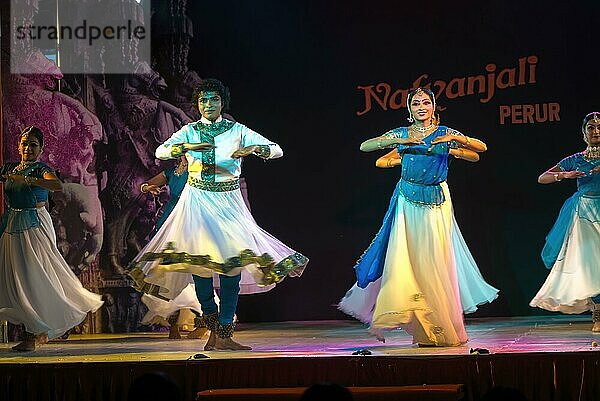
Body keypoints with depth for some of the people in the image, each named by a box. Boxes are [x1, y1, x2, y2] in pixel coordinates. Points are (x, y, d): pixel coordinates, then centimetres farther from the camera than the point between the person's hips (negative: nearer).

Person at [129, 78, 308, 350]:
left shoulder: (237, 131, 4)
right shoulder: (189, 132, 6)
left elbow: (276, 150, -1)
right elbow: (161, 151, -10)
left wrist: (253, 149, -20)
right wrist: (188, 147, -26)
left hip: (228, 201, 0)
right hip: (197, 200, 0)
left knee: (232, 262, -9)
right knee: (199, 260, -9)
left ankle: (224, 335, -7)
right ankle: (213, 326, 5)